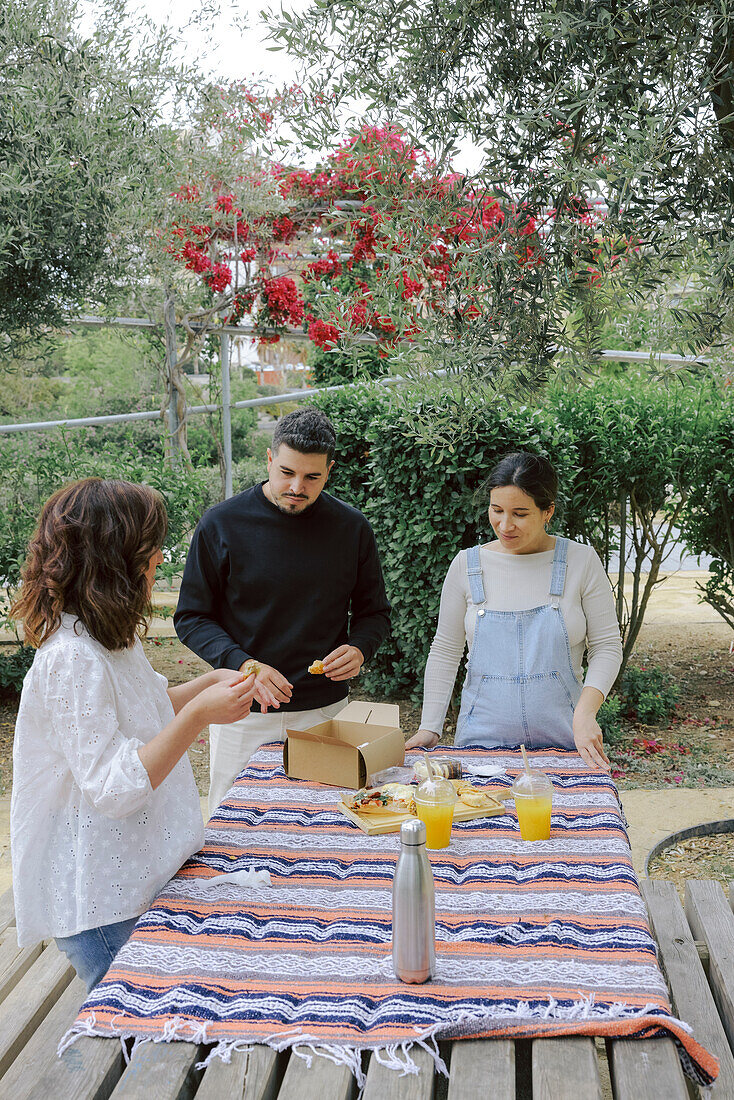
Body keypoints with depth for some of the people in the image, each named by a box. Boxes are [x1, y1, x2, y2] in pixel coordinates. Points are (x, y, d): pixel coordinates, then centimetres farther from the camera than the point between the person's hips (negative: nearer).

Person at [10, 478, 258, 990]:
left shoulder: (111, 637, 5)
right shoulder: (71, 659, -26)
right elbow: (113, 790, -27)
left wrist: (209, 683, 7)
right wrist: (199, 715, -32)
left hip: (135, 871, 9)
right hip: (98, 896, -9)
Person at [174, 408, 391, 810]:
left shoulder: (352, 528, 1)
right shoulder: (221, 524, -6)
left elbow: (374, 612, 12)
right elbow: (191, 617, -2)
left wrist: (359, 648, -11)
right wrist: (242, 664, -19)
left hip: (326, 711, 2)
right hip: (243, 716, -1)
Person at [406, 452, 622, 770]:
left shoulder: (581, 561, -3)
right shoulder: (467, 565, 1)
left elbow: (606, 646, 0)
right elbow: (445, 651, 7)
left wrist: (585, 712, -15)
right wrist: (429, 728, 2)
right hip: (482, 738, 1)